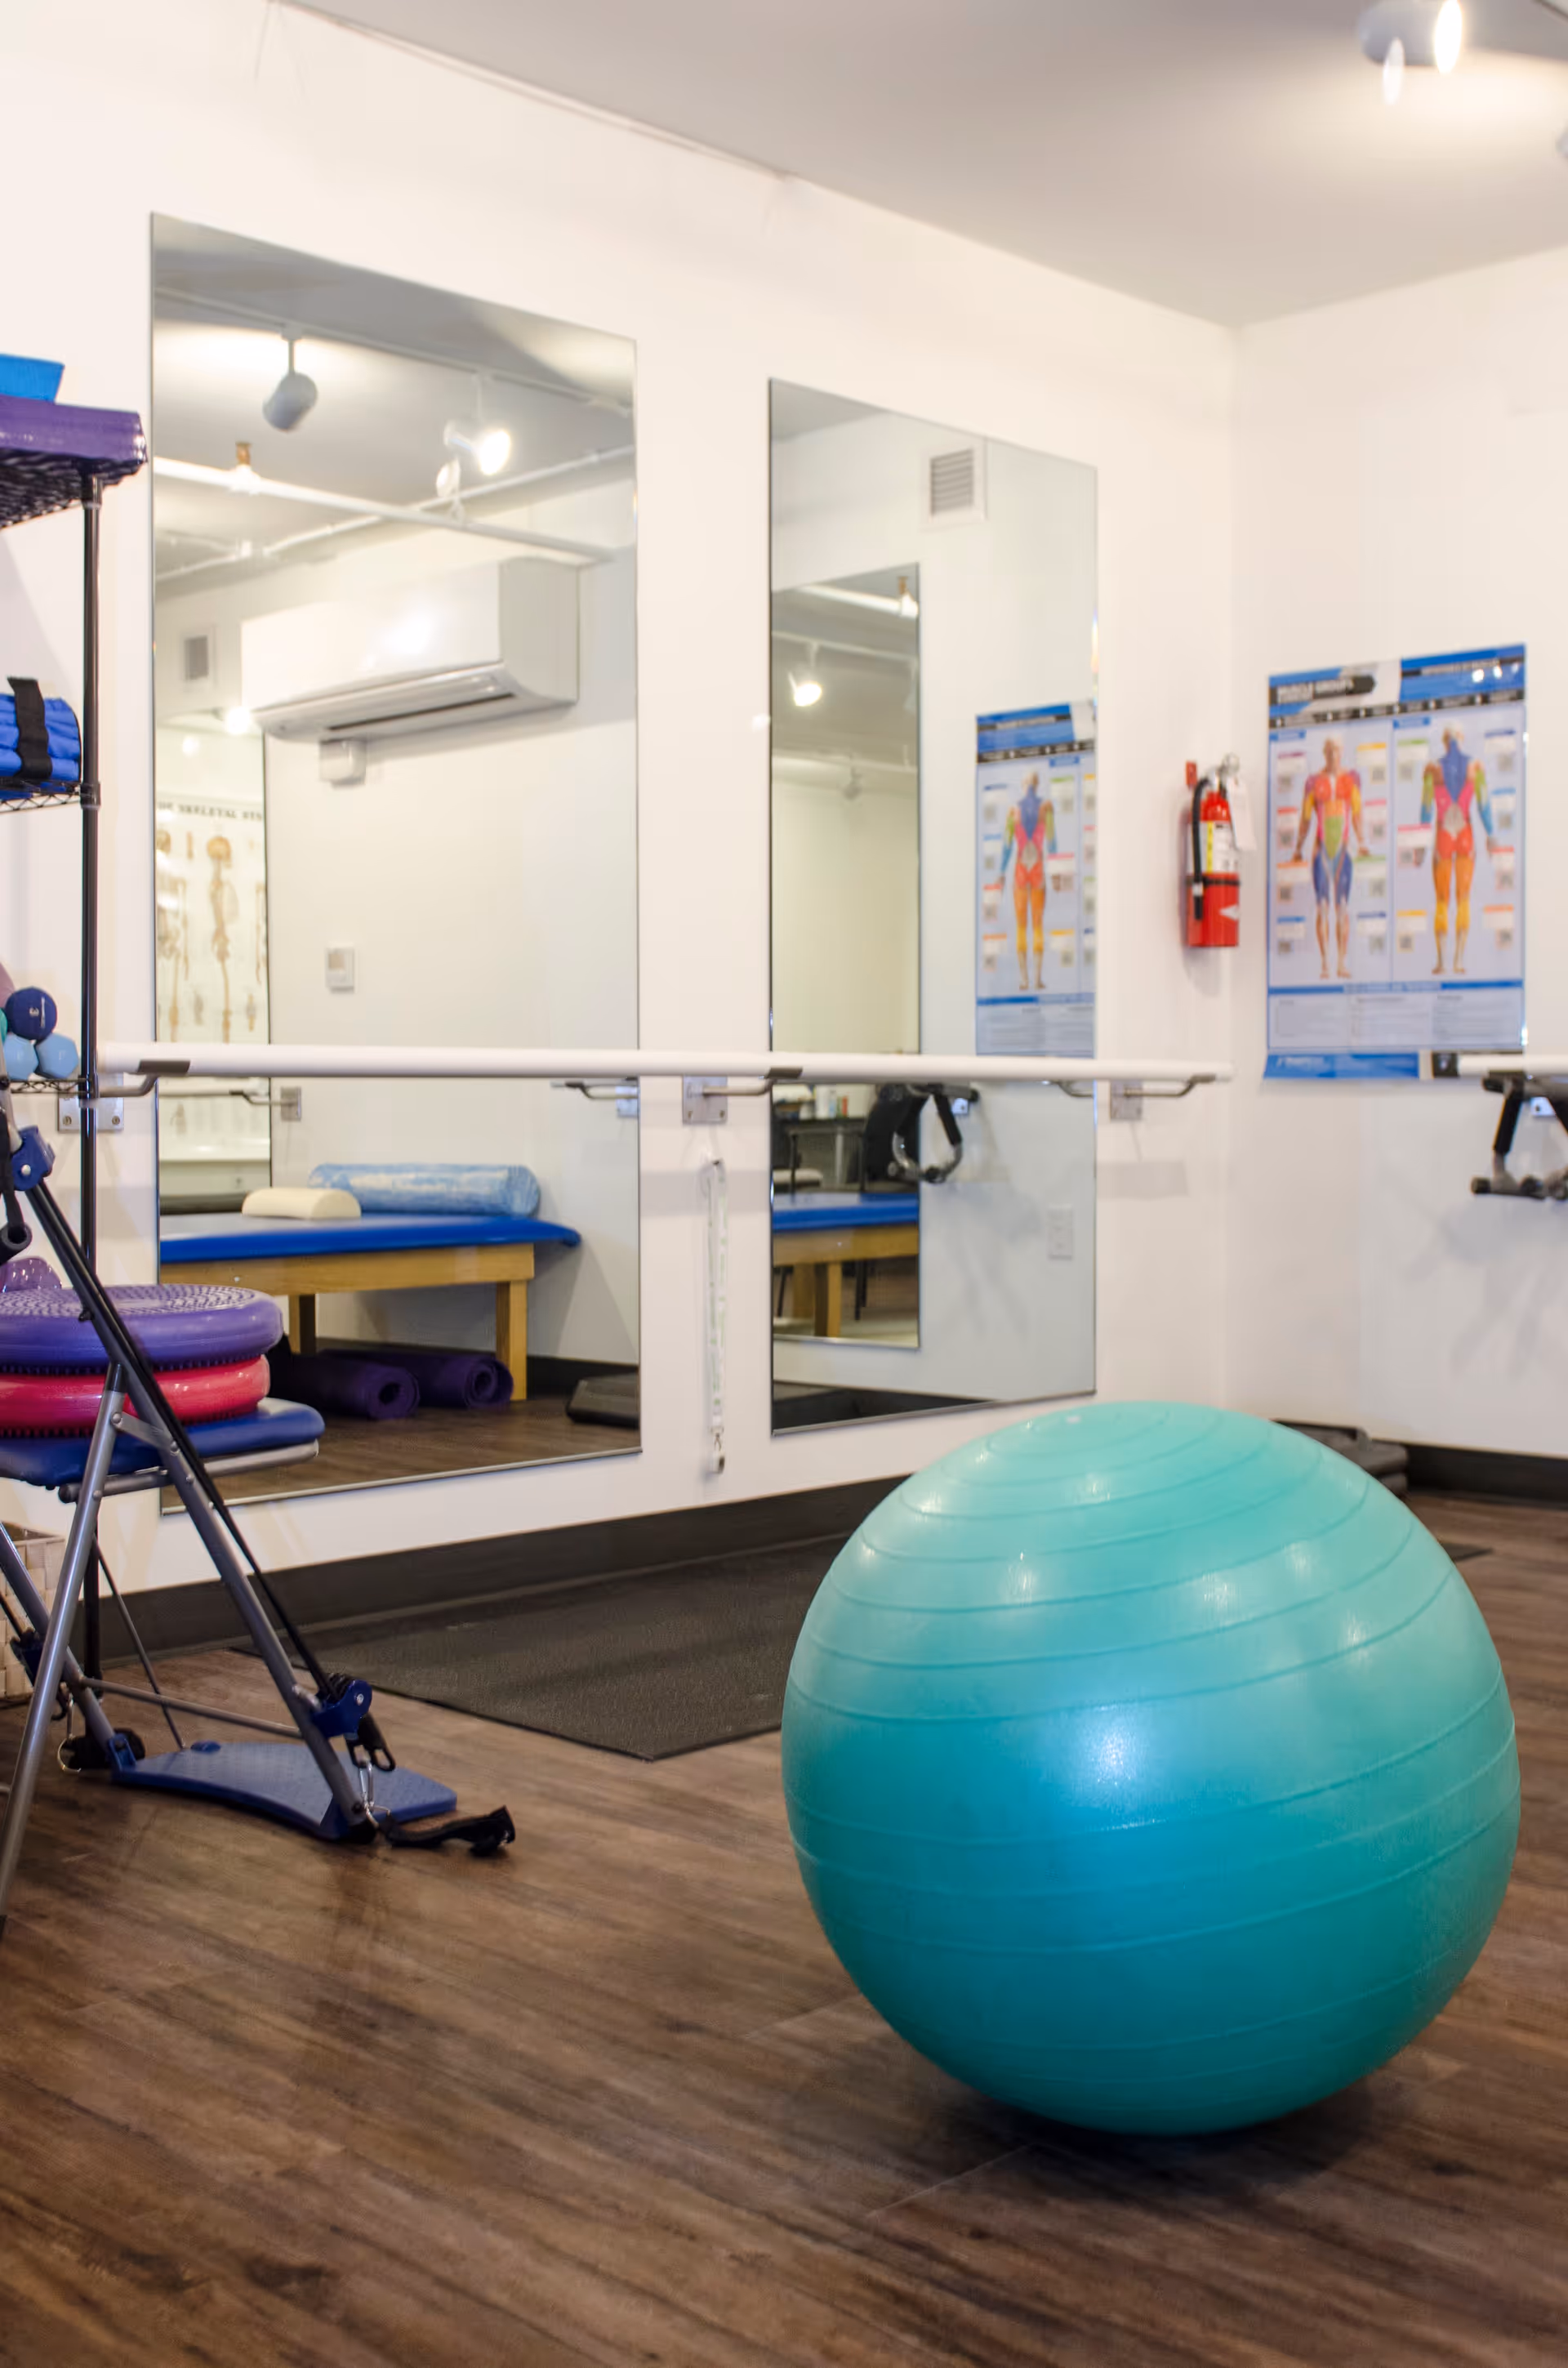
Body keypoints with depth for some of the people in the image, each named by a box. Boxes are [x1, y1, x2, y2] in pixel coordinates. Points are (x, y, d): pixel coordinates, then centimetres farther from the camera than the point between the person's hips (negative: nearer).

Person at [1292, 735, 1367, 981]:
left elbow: (1357, 813, 10)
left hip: (1343, 850, 1)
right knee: (1323, 907, -2)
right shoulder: (1314, 782, 3)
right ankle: (1325, 963, 0)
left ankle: (1343, 963, 1)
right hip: (1321, 850, -1)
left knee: (1343, 907, 0)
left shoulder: (1352, 779, 7)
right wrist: (1298, 850, 9)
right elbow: (1305, 819, 8)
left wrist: (1362, 842, 4)